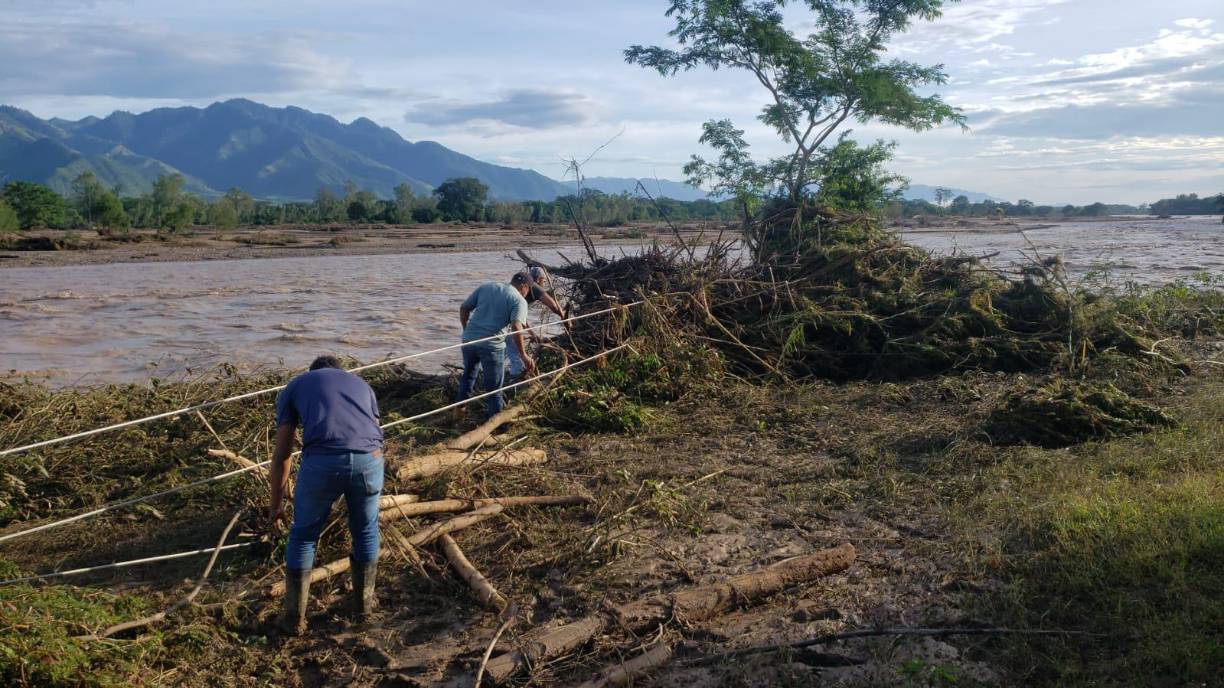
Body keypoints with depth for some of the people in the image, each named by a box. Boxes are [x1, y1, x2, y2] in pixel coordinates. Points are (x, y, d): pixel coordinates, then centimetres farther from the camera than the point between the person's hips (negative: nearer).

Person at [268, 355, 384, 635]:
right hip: (368, 458, 2)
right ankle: (363, 603, 41)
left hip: (322, 461, -2)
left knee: (303, 535, 21)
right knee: (366, 530, 26)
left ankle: (295, 617, 30)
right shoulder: (360, 383, 34)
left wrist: (276, 502, 38)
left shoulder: (295, 386, 28)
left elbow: (281, 456, 26)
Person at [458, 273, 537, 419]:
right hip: (491, 345, -5)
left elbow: (464, 308, 12)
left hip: (469, 339, 5)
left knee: (468, 374, 29)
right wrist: (524, 355, -16)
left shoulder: (486, 286, 13)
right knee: (494, 387, 10)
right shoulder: (519, 300, -3)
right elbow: (516, 328, -18)